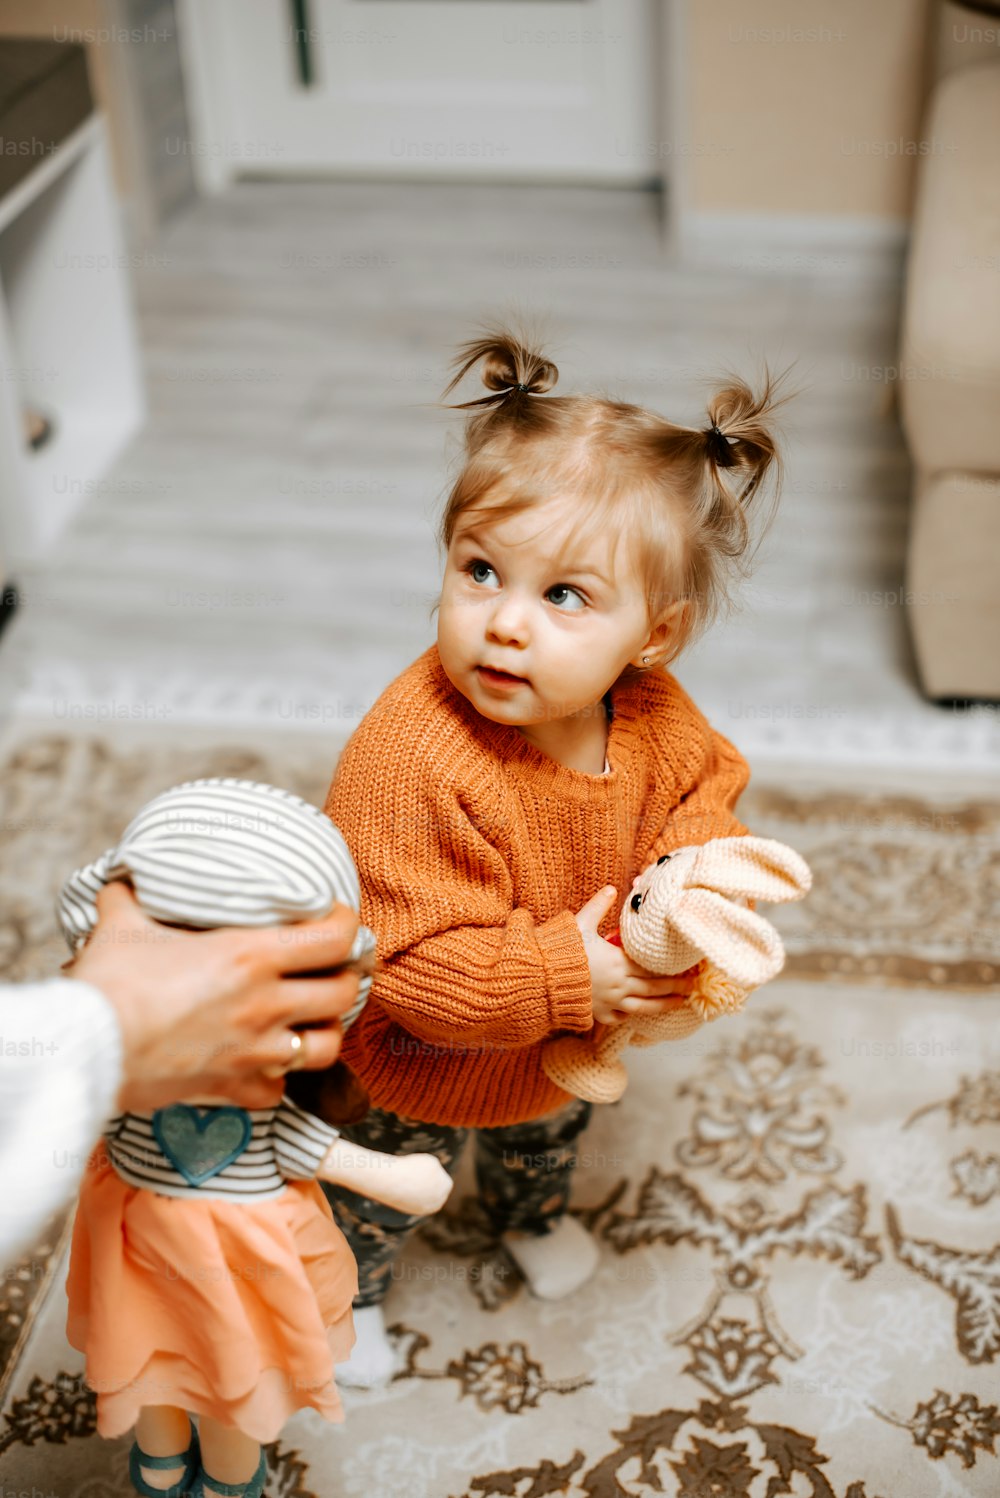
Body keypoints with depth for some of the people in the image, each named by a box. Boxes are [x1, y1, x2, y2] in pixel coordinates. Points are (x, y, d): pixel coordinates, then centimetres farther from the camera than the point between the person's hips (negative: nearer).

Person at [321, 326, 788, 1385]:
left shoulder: (651, 711, -24)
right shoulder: (411, 761, -44)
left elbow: (702, 785, -2)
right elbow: (410, 961, -39)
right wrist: (563, 975, -39)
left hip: (569, 1038, 6)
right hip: (427, 1060, -5)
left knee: (549, 1131, 37)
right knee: (389, 1181, 25)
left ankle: (533, 1219, 72)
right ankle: (347, 1290, 58)